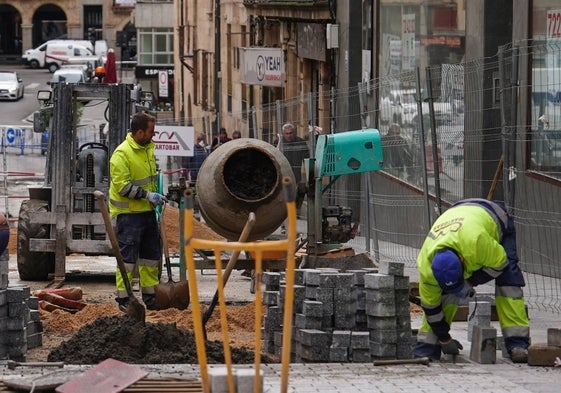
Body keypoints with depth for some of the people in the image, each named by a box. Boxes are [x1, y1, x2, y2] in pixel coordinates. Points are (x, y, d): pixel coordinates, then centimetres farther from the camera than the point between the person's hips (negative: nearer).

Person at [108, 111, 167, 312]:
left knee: (151, 255, 13)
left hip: (147, 212, 9)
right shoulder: (122, 154, -17)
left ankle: (150, 296, 22)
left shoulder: (148, 148, 10)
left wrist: (157, 194, 14)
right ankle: (123, 299, 0)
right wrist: (147, 195, -23)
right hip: (128, 213, -9)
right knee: (127, 257, -5)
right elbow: (122, 186, -22)